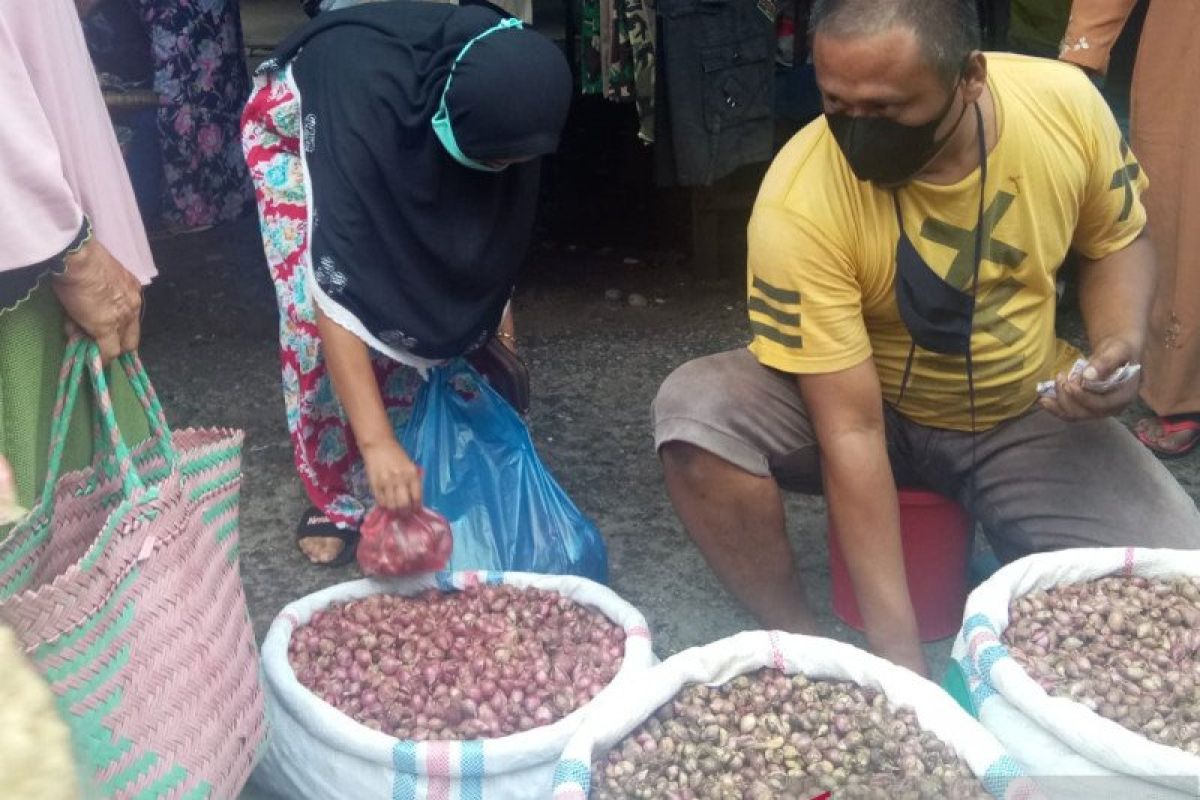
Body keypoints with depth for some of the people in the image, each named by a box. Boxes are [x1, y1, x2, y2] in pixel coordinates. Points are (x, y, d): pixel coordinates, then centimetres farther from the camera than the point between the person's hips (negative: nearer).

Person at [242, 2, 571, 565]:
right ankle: (336, 499, 1)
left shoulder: (502, 93, -30)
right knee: (316, 316, -15)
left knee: (413, 310, -7)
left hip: (410, 139, 4)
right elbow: (337, 281, -48)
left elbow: (501, 207, -6)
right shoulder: (367, 101, -45)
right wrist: (377, 441, -52)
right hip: (298, 126, -4)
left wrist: (494, 299, 0)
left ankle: (402, 477, 8)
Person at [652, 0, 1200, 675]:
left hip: (1026, 415, 2)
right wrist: (898, 651, -28)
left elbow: (1118, 241, 3)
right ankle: (800, 642, -10)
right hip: (863, 404, -1)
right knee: (696, 411, -30)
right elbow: (851, 429, -28)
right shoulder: (799, 206, -30)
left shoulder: (1066, 102, -19)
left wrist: (1122, 343, -19)